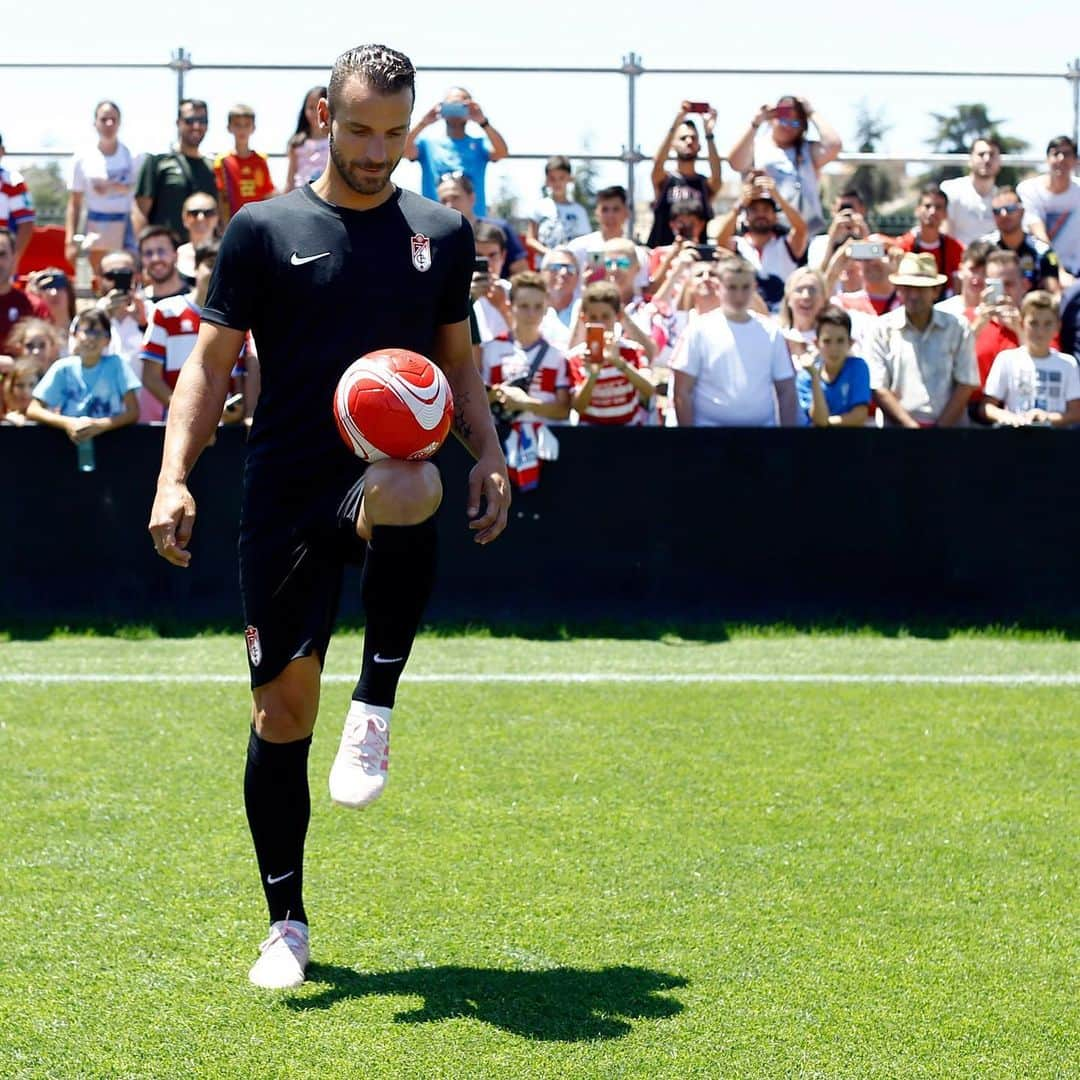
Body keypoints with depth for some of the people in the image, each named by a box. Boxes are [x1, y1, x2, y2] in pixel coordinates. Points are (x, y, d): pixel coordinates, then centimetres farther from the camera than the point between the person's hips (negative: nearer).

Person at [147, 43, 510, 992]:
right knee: (282, 708, 0)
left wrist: (490, 454, 3)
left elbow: (459, 362, 20)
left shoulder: (442, 235, 11)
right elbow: (212, 361, 5)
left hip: (387, 476, 0)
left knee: (407, 491, -39)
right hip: (285, 496, 0)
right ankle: (287, 924, 15)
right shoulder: (264, 230, 4)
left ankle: (376, 704, -21)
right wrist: (174, 476, -8)